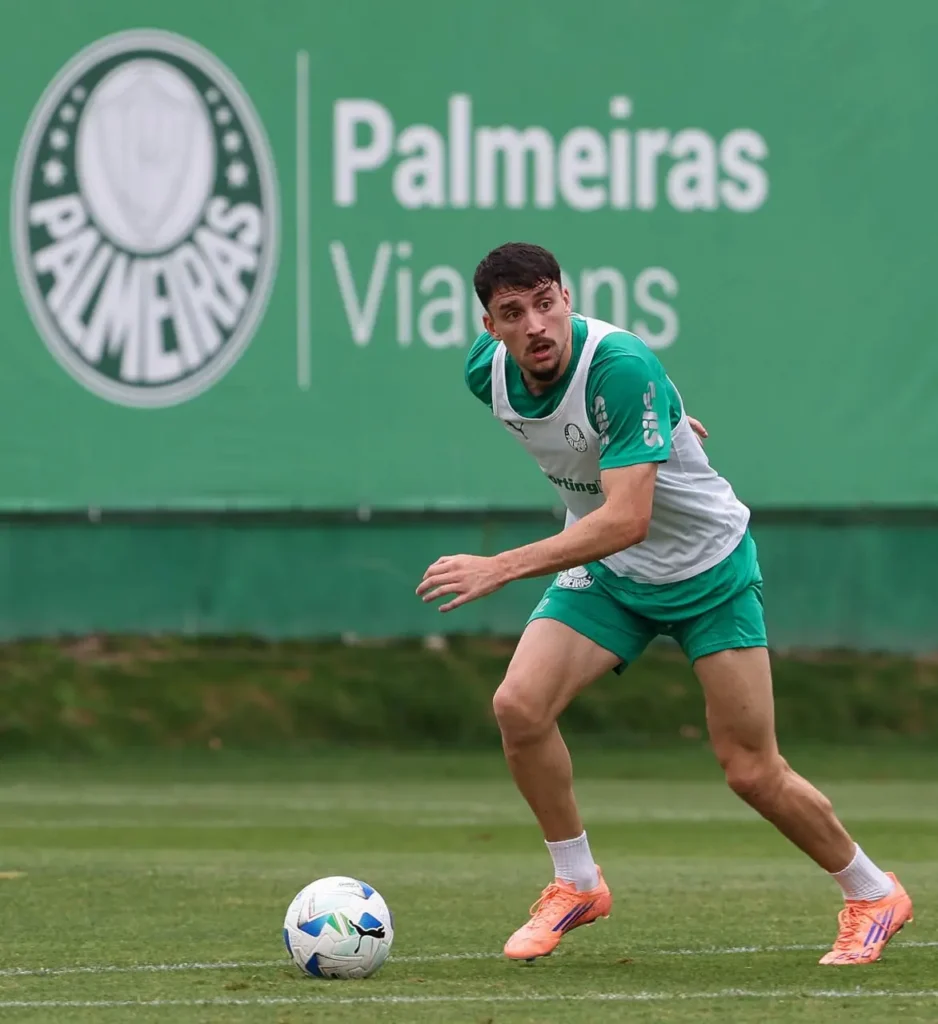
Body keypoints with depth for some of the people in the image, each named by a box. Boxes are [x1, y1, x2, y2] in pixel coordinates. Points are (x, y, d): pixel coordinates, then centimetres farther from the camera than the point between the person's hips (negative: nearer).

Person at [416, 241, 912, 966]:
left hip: (708, 567, -5)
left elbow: (627, 520, -41)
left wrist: (501, 568, -46)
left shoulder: (621, 368, -34)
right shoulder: (488, 371, -13)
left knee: (752, 772, -4)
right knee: (519, 704, -17)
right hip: (605, 569, 5)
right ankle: (577, 885, 3)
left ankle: (872, 895, 21)